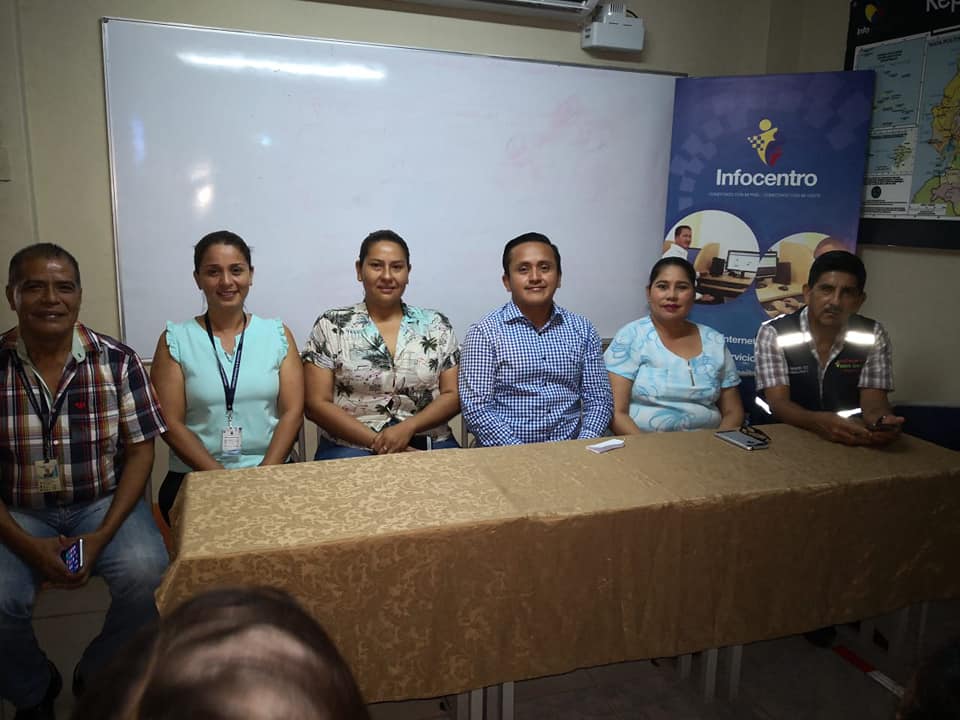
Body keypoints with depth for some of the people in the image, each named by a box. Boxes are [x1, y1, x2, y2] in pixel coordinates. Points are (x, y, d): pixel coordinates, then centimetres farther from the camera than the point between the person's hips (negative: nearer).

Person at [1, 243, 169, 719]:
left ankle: (97, 679, 6)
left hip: (103, 504, 0)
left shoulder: (117, 361, -6)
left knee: (146, 575, -26)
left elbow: (139, 451, -4)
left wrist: (102, 536, -14)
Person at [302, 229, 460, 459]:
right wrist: (376, 441, -10)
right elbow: (317, 404, 0)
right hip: (351, 446, -1)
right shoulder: (331, 326, 4)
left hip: (429, 445, 2)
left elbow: (453, 395, 5)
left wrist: (406, 428, -11)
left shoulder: (437, 325, 9)